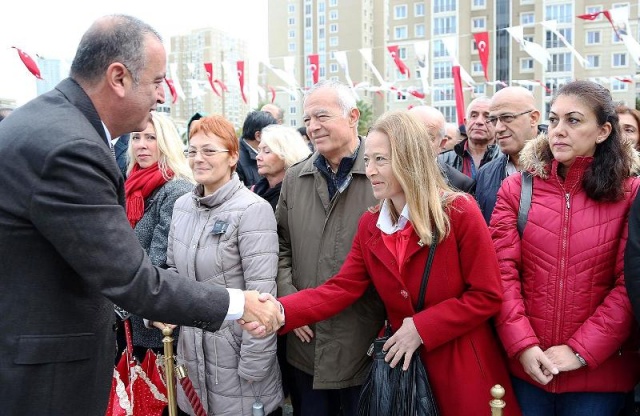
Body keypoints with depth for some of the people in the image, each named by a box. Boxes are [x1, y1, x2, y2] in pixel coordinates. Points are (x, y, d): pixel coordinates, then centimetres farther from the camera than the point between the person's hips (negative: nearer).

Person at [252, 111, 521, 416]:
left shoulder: (459, 212, -14)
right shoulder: (369, 225, 1)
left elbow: (487, 295, -13)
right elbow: (340, 288, -7)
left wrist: (421, 328, -19)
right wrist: (279, 311, -23)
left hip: (465, 367, -4)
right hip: (407, 365, 4)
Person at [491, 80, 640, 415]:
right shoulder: (516, 188, 1)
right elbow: (502, 271, -4)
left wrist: (580, 350, -12)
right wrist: (522, 345, -13)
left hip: (599, 370, -1)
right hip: (525, 364, 1)